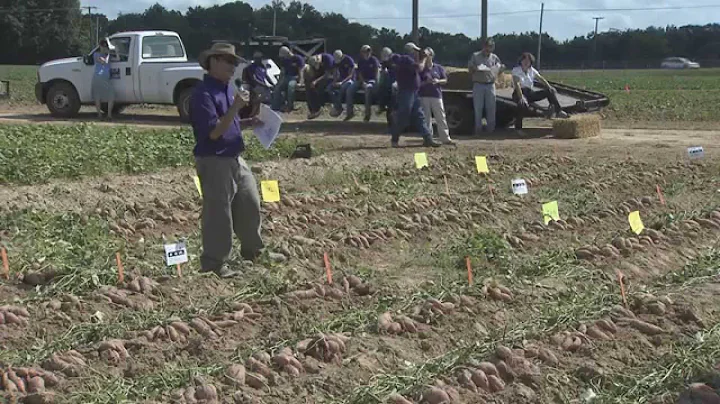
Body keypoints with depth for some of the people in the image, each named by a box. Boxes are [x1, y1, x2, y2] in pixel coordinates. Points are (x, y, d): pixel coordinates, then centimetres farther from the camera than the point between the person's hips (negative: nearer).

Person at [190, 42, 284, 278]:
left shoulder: (228, 88, 12)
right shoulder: (203, 94, -18)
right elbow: (213, 132, -24)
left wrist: (252, 124, 7)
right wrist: (235, 107, -29)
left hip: (235, 159, 9)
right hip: (214, 162, -9)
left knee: (250, 205, 18)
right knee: (218, 213, -1)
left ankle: (254, 251, 34)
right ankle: (214, 263, 10)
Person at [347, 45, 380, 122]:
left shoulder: (374, 60, -1)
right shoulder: (360, 61, 10)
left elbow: (377, 72, -8)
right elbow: (359, 73, 6)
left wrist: (377, 82, -22)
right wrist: (363, 82, -12)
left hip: (371, 80, -4)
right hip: (362, 80, 4)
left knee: (368, 88, -40)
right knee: (350, 90, -19)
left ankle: (368, 112, -35)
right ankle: (350, 112, -11)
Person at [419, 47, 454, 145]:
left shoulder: (438, 68, 9)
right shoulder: (421, 69, 4)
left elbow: (445, 80, 10)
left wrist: (438, 81, -9)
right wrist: (426, 82, -15)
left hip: (436, 95, 1)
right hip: (424, 96, -1)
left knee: (441, 118, 1)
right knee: (426, 118, 2)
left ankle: (445, 138, 4)